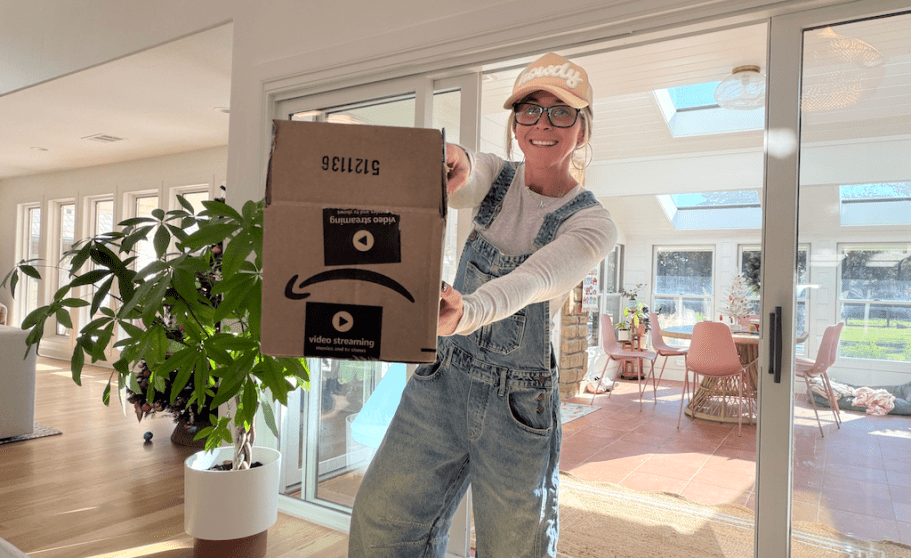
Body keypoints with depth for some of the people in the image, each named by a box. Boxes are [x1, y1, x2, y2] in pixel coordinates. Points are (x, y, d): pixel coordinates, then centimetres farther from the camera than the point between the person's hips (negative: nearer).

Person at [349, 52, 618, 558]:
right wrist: (452, 162, -48)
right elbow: (461, 181, -23)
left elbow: (530, 282, -29)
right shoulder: (495, 177, 1)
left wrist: (466, 313, -50)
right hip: (441, 384, 3)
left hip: (520, 407, -3)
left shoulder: (592, 225, -10)